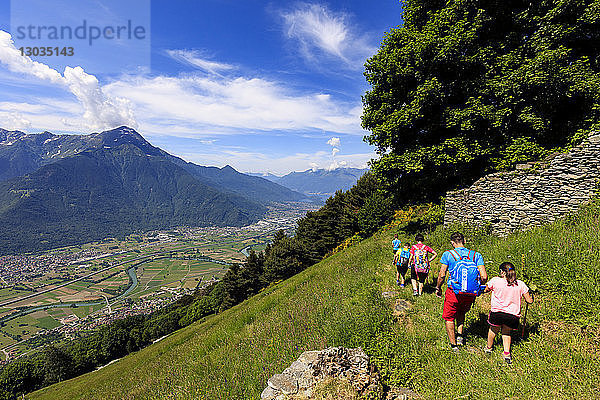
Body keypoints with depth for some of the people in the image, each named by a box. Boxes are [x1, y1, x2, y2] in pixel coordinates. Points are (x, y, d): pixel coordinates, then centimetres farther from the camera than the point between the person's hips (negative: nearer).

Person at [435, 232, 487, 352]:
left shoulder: (448, 254, -9)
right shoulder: (476, 255, -2)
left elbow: (442, 275, -10)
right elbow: (484, 277, -8)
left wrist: (438, 288, 6)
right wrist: (478, 287, 12)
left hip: (454, 292, -3)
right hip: (470, 295, 3)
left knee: (449, 317, 16)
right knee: (461, 312, 32)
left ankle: (453, 344, 21)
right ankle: (460, 335, 26)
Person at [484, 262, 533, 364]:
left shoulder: (495, 281, -4)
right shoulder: (521, 284, 2)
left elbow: (485, 290, 9)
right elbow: (529, 301, 8)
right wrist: (531, 297, 30)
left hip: (497, 312, -2)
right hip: (513, 315, 2)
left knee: (493, 330, 23)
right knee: (506, 332, 27)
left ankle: (488, 348, 42)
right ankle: (507, 353, 14)